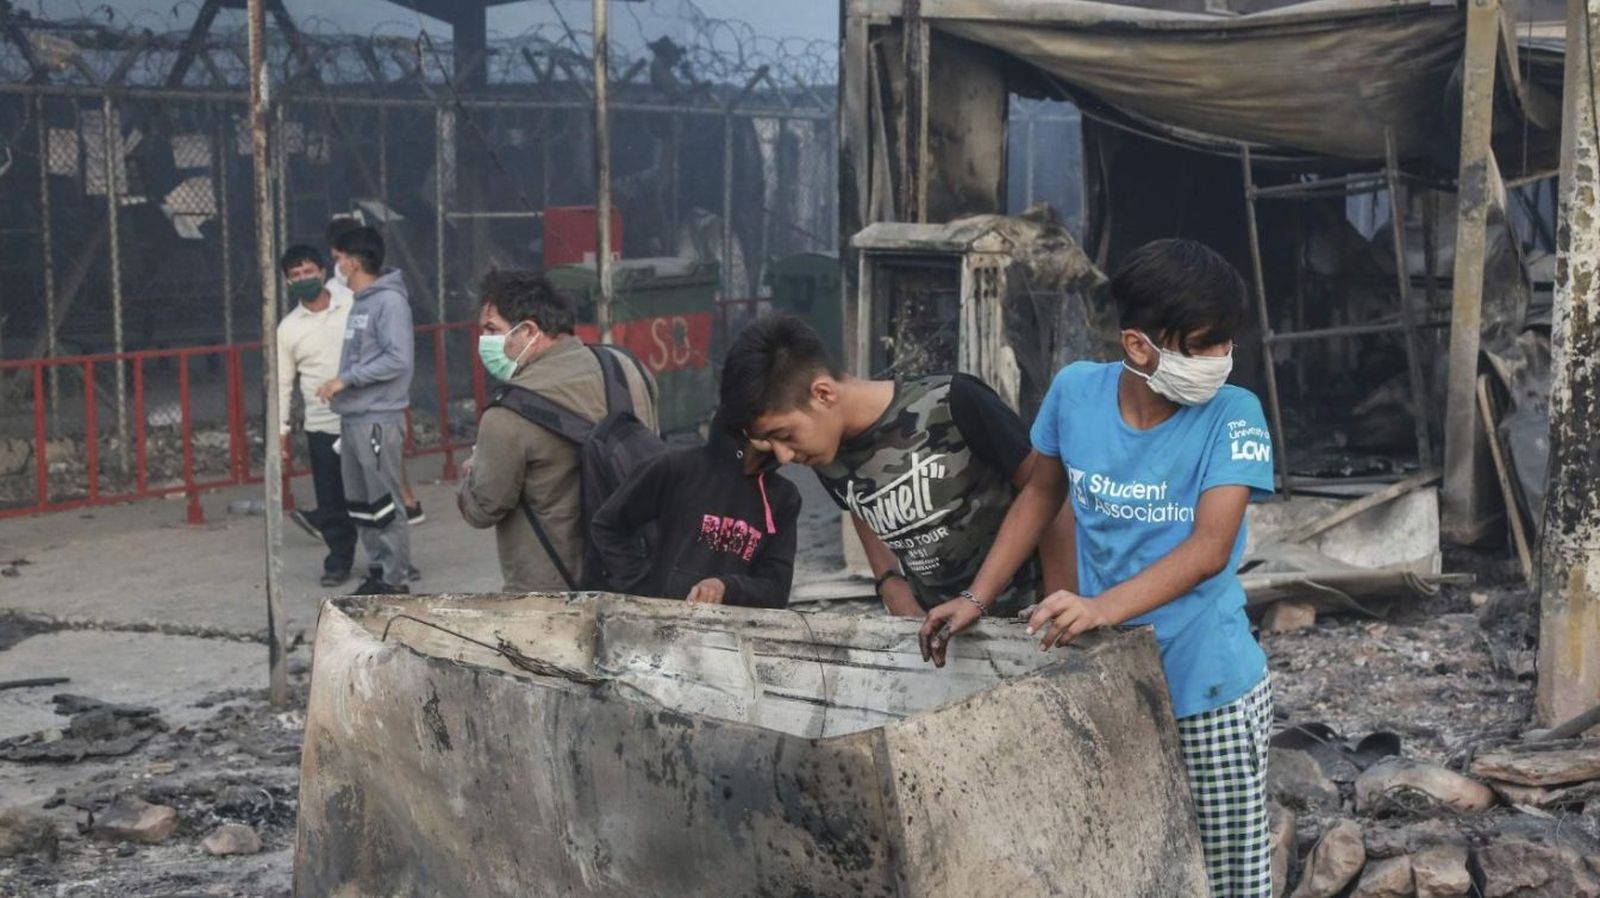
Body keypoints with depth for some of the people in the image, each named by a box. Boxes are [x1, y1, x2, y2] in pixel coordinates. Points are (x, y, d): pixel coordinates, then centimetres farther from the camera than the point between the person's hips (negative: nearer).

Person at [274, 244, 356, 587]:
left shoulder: (354, 307, -2)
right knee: (331, 496, 3)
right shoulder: (288, 328, 3)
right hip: (321, 425, 1)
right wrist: (280, 429, 3)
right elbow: (282, 382, 8)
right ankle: (339, 559, 16)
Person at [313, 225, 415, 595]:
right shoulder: (360, 302, 15)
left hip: (378, 419, -9)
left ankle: (395, 580, 2)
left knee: (384, 503, -4)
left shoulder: (389, 301, -13)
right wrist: (341, 386, 9)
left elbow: (397, 359, -20)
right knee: (359, 503, 13)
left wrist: (345, 380, -18)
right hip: (352, 417, 9)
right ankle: (377, 571, 21)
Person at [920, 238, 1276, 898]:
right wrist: (977, 600, 7)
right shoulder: (1076, 391, -5)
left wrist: (1102, 607, -37)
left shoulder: (1232, 416, -14)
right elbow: (1041, 495, 12)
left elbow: (1210, 548, -24)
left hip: (1209, 691, -3)